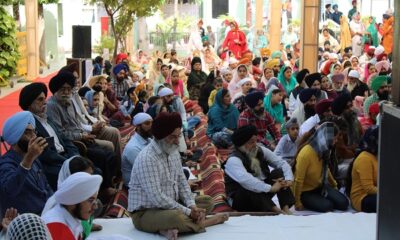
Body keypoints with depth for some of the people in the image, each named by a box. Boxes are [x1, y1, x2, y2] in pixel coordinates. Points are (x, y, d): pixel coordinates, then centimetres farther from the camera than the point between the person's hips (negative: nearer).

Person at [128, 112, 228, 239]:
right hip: (145, 213, -9)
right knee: (177, 217, -36)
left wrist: (192, 205, -9)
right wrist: (187, 211, -23)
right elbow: (157, 198, -29)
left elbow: (181, 181, 8)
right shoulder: (147, 158, -25)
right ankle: (203, 222, -5)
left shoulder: (173, 151, 4)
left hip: (170, 206, 9)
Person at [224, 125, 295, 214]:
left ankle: (286, 208, -23)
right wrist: (270, 188, -40)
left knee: (278, 172, -10)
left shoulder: (261, 151, 0)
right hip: (241, 198, -7)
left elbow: (282, 163, 1)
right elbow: (245, 180, -39)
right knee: (250, 188, -37)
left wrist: (288, 179, -18)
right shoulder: (233, 160, -22)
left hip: (262, 192, 7)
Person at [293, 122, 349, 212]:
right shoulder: (306, 153, -29)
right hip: (305, 191, -7)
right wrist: (297, 203, -17)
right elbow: (298, 180, -24)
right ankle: (306, 203, -1)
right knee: (327, 206, -26)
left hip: (320, 186, 7)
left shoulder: (324, 150, -3)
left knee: (343, 203, -9)